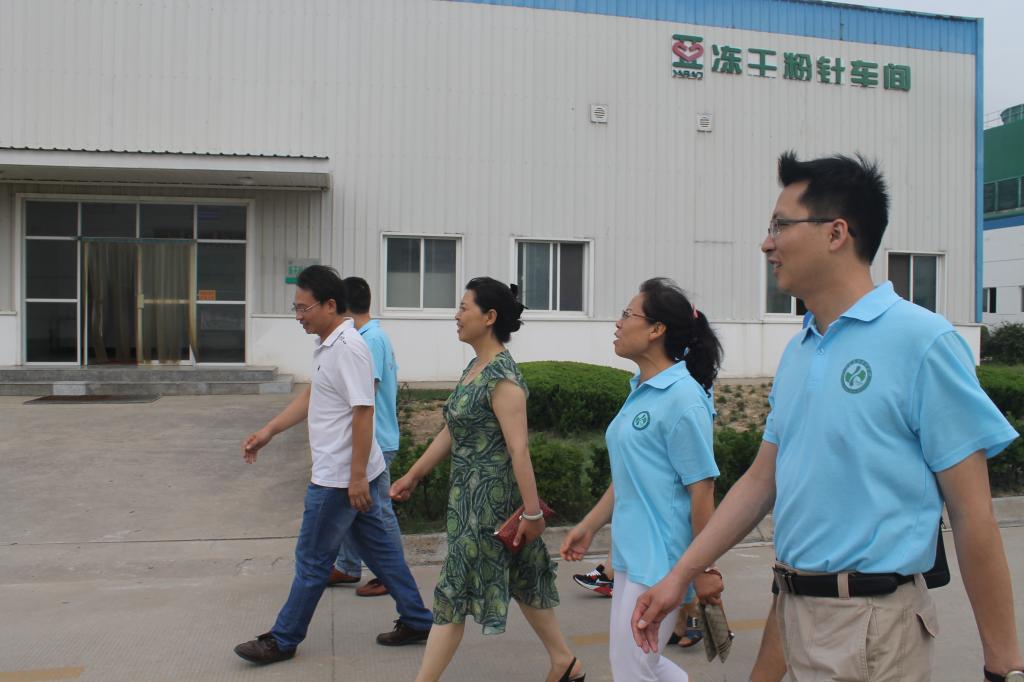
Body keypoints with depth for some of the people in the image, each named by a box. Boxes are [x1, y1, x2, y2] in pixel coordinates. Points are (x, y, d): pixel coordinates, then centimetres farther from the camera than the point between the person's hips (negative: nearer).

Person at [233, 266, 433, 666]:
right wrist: (267, 432, 15)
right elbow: (311, 397, 20)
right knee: (379, 547, 16)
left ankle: (283, 640, 22)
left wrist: (357, 477, -23)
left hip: (340, 478, -10)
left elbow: (363, 412, -24)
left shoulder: (348, 348, -21)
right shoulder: (327, 345, 10)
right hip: (348, 475, 10)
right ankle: (416, 621, 26)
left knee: (312, 559, 5)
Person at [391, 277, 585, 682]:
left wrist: (533, 512, -22)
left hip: (491, 496, -9)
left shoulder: (502, 377, -20)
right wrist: (413, 475, 17)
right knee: (520, 579, 18)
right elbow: (452, 432, 14)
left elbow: (519, 449, -22)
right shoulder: (474, 368, 8)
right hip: (468, 493, 9)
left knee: (456, 589, 1)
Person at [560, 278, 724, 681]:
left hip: (661, 560, -9)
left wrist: (704, 571, -14)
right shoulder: (641, 391, 10)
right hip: (630, 555, 9)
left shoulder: (683, 398, -18)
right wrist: (589, 525, 18)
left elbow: (702, 490, -17)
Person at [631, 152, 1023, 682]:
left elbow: (972, 515, -13)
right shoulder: (797, 352, 6)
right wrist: (679, 576, 8)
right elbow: (761, 479, 10)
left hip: (871, 624, -7)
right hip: (794, 608, 7)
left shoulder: (921, 342, -14)